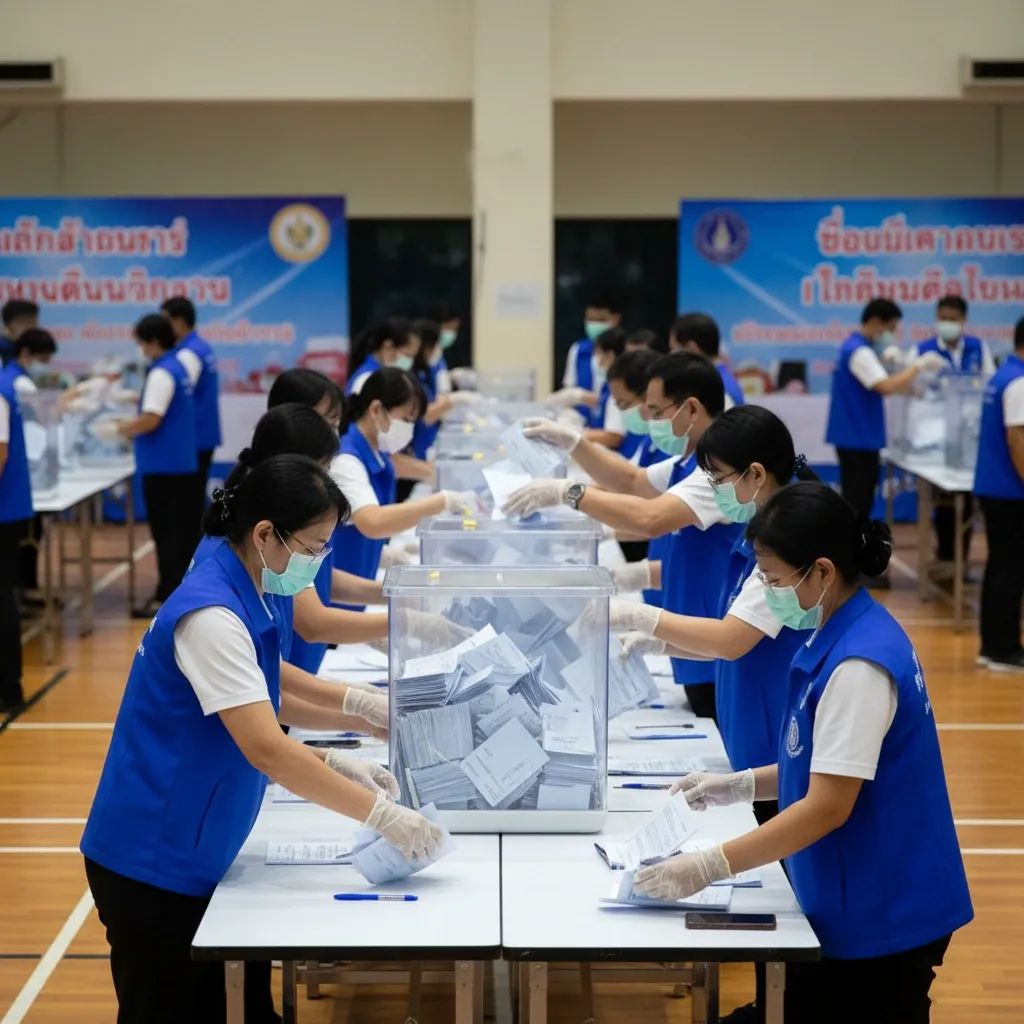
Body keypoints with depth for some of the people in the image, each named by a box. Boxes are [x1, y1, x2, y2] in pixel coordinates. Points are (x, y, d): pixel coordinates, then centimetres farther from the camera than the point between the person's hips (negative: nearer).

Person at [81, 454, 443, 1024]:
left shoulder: (244, 601, 6)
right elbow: (265, 750, -30)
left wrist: (331, 765, 2)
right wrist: (382, 815, -28)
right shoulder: (210, 615, -24)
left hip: (195, 858, 9)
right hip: (155, 863, -9)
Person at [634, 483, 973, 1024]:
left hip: (881, 918, -9)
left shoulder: (859, 665, -24)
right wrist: (741, 785, 7)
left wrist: (709, 867, -24)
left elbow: (828, 807, -25)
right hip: (854, 906, 9)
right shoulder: (841, 638, 5)